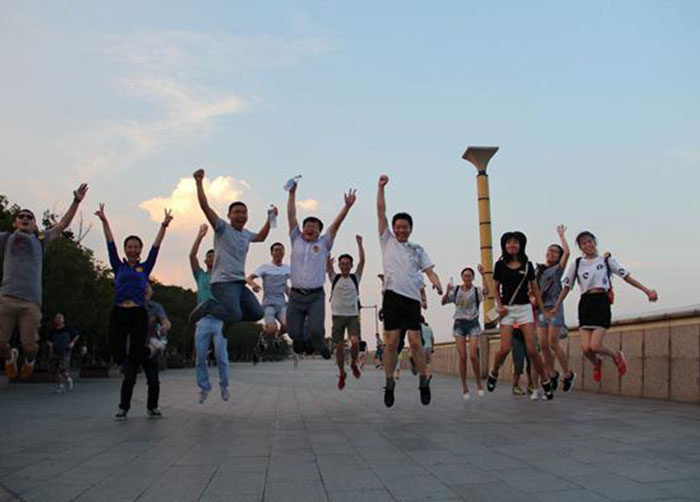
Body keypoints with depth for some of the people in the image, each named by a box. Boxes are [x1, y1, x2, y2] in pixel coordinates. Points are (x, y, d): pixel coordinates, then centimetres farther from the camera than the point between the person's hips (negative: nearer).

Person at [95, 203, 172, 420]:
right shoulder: (118, 266, 14)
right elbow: (110, 243, 10)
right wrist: (104, 221, 6)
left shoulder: (145, 268, 13)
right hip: (118, 314, 1)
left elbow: (156, 247, 8)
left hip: (139, 315, -1)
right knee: (124, 361, 0)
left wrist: (164, 225, 2)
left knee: (134, 360, -6)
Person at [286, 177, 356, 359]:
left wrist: (347, 206, -7)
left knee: (316, 330, -15)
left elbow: (336, 224, 2)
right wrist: (292, 193, 4)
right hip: (296, 295, 1)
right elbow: (291, 216, 9)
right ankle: (307, 344, 31)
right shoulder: (296, 240, 12)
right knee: (294, 332, -2)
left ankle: (320, 348, 16)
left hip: (316, 296, -1)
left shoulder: (323, 244, 10)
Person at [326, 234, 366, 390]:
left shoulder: (355, 278, 5)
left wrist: (359, 243, -12)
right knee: (339, 346, 2)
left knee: (355, 342, -20)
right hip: (338, 316, 1)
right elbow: (327, 263, -7)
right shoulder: (334, 278, 6)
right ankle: (342, 374, 21)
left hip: (353, 315, -1)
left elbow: (362, 261, -5)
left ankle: (354, 363, 10)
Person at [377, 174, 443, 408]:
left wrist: (437, 283, -15)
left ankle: (424, 381, 8)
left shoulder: (418, 249, 15)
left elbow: (429, 270, 6)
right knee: (391, 342, 0)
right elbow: (381, 212, 7)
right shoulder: (387, 241, 12)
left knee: (415, 341, -3)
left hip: (412, 298, 0)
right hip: (392, 296, 0)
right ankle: (389, 383, 8)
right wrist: (381, 187, 2)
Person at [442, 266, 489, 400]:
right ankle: (464, 387, 7)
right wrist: (447, 291, -18)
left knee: (473, 356, -11)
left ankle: (479, 384, 8)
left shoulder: (476, 290, 0)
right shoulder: (456, 290, 7)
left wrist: (482, 275, -28)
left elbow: (486, 291, -22)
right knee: (462, 357, -1)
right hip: (459, 324, 2)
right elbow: (443, 302, 0)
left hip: (473, 324, -1)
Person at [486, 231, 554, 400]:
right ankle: (494, 374, 19)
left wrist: (543, 310, 6)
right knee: (505, 349, -8)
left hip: (525, 308, 0)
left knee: (531, 350, -6)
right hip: (507, 309, 0)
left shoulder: (527, 265, 5)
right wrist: (499, 305, -7)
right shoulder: (500, 265, 3)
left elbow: (535, 289, 9)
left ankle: (546, 381, 9)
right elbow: (496, 288, 8)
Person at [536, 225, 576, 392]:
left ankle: (568, 374, 6)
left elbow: (567, 253, -11)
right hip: (541, 309, 4)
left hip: (554, 308, -4)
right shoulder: (538, 270, 15)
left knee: (553, 344, -9)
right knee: (543, 344, 0)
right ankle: (552, 374, 15)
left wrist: (561, 235, -2)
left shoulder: (558, 269, 3)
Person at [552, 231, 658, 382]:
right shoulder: (577, 264, 12)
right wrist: (556, 307, 13)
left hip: (601, 302, -2)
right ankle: (596, 364, 28)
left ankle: (616, 356, 19)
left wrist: (647, 291, -2)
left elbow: (627, 276, 6)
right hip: (585, 303, 2)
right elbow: (566, 287, 15)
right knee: (586, 348, -7)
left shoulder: (606, 260, 8)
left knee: (595, 346, -15)